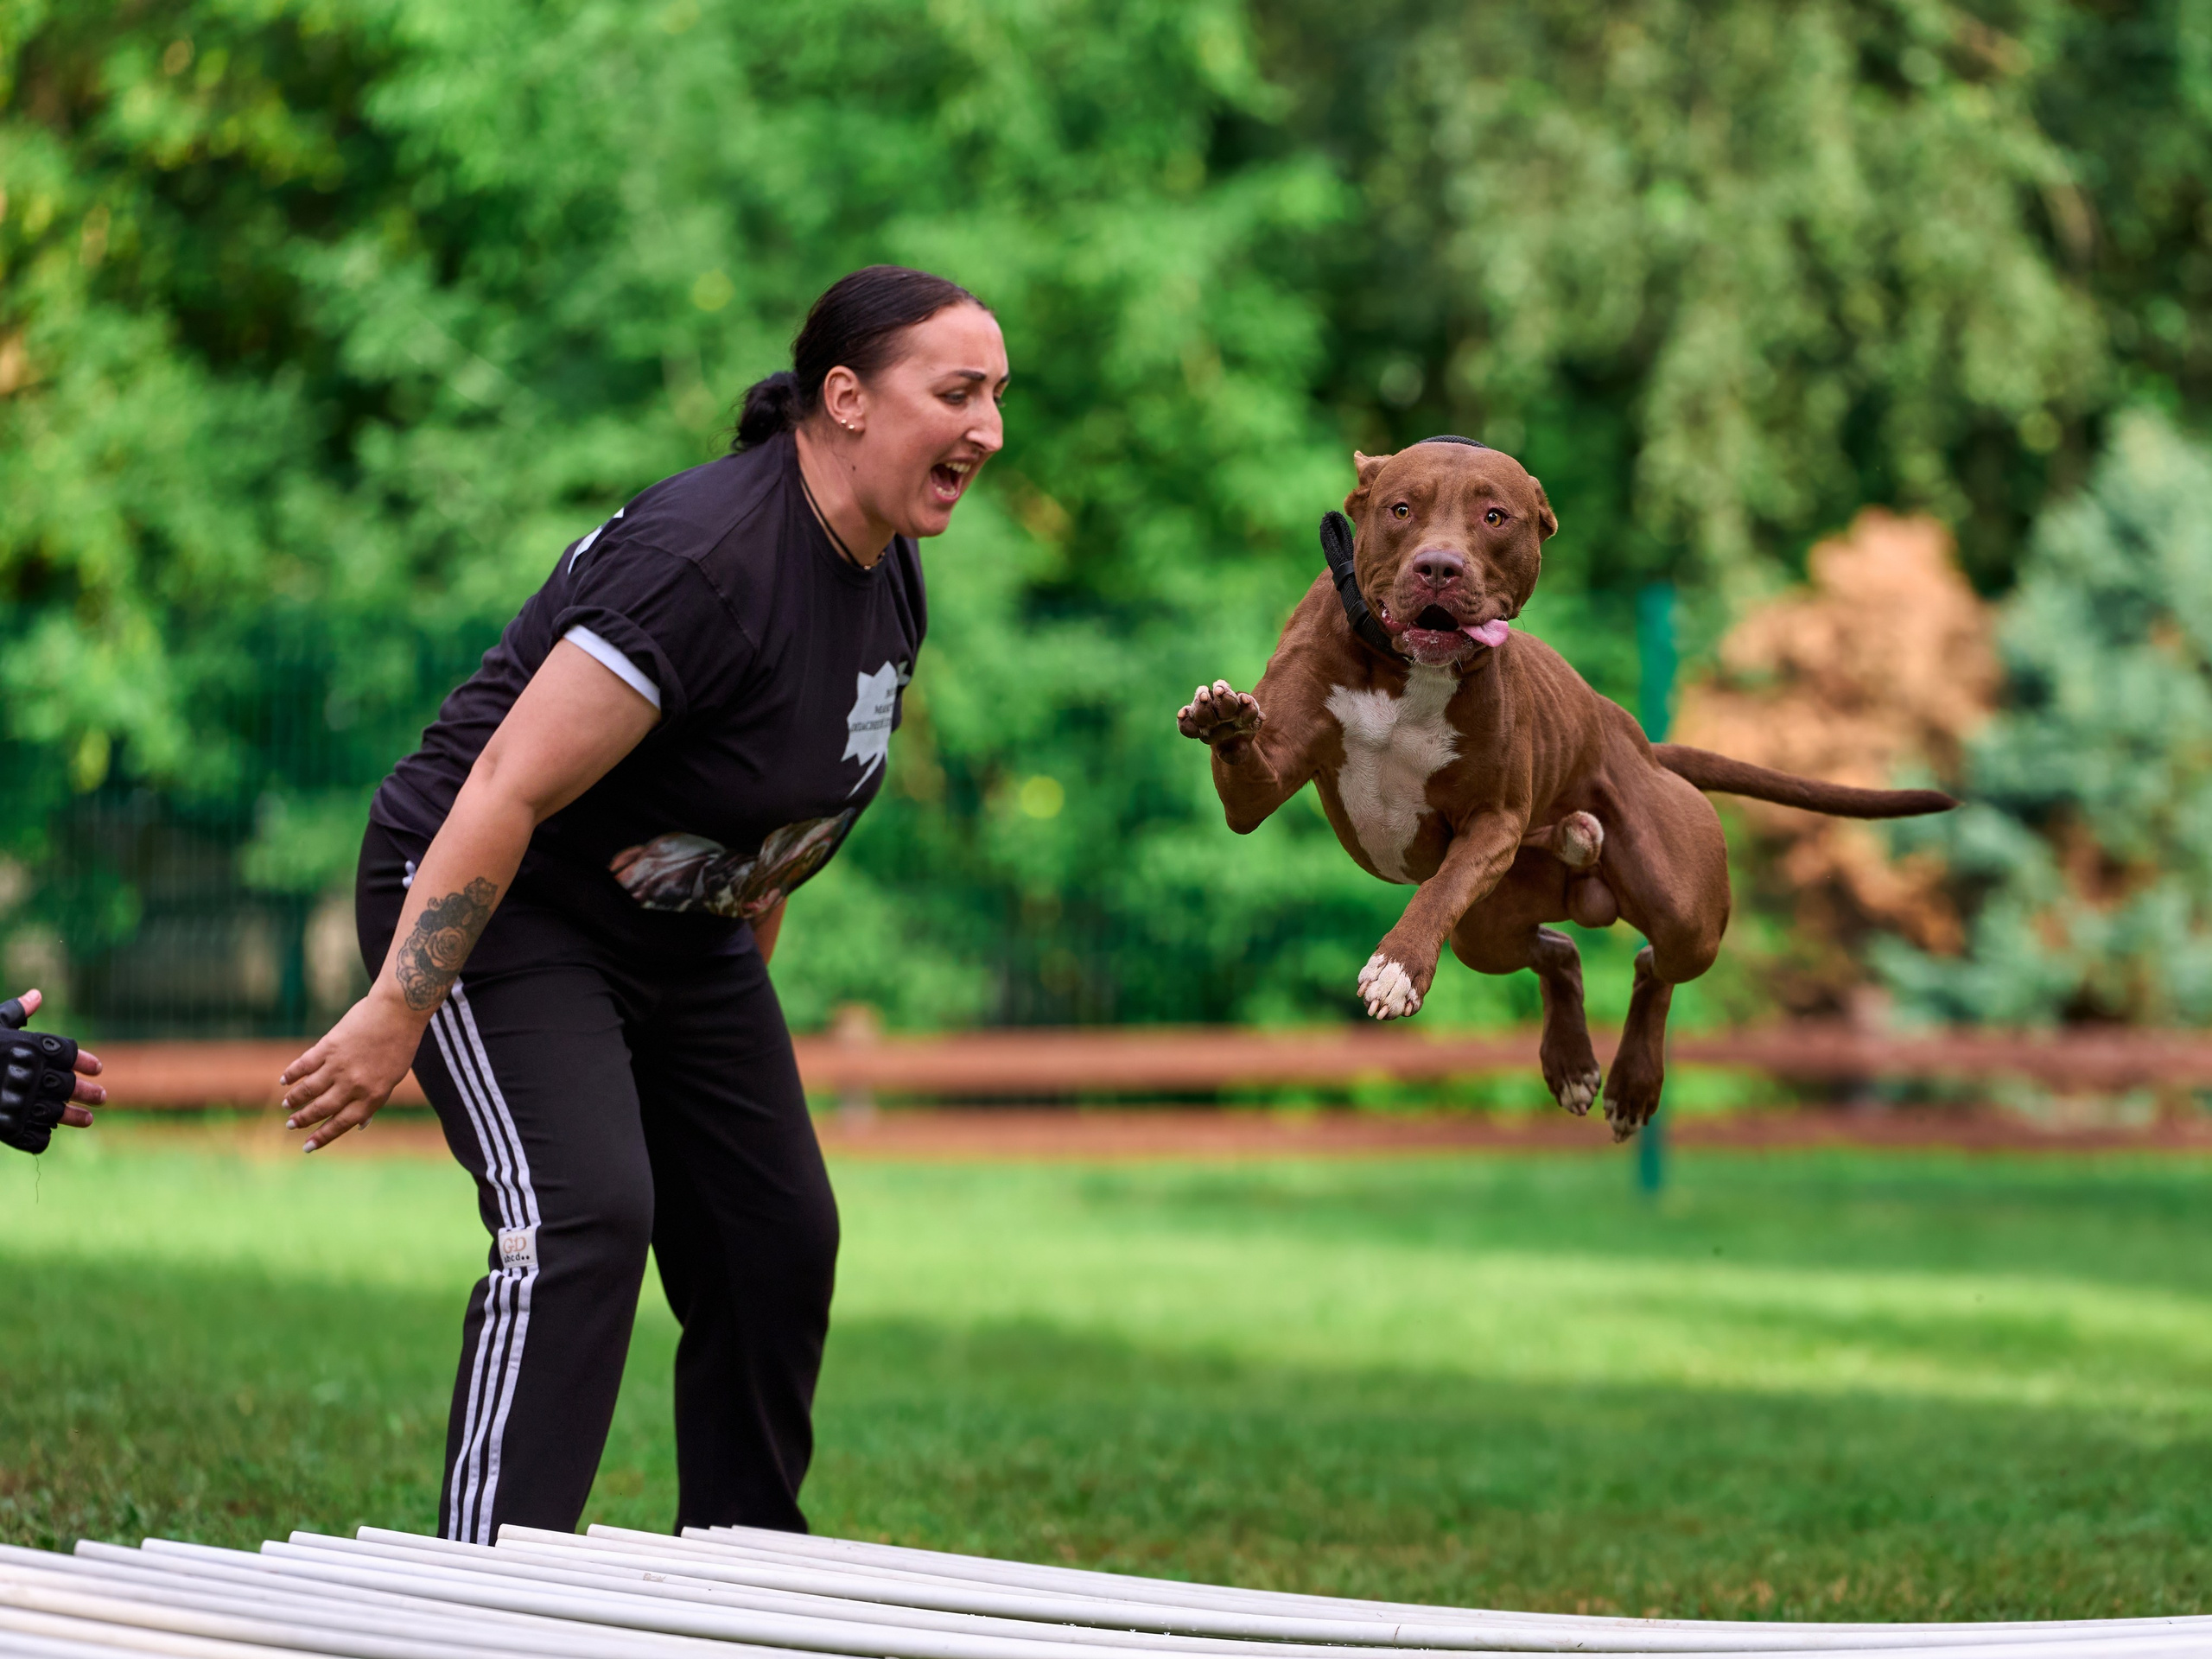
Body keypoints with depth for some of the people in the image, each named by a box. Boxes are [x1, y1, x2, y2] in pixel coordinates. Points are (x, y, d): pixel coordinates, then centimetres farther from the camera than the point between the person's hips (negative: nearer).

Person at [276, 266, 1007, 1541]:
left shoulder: (889, 575, 0)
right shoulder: (706, 563, -29)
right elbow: (504, 792, -30)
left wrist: (749, 948, 23)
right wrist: (394, 1015, -29)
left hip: (683, 941, 9)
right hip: (495, 911, -9)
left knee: (780, 1243, 7)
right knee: (587, 1215, -25)